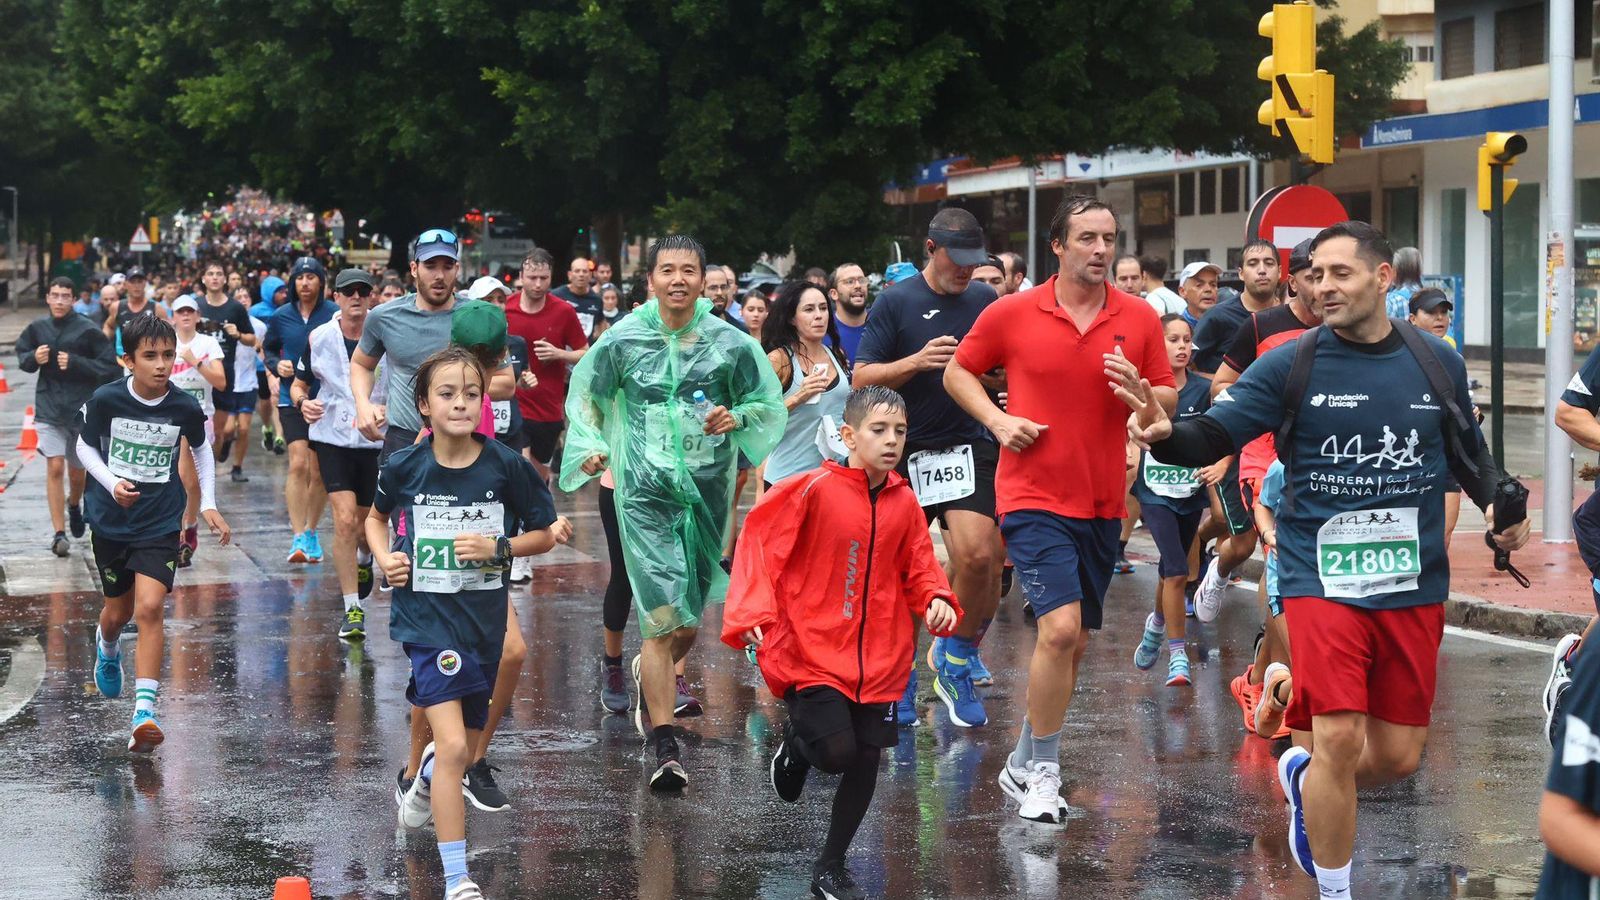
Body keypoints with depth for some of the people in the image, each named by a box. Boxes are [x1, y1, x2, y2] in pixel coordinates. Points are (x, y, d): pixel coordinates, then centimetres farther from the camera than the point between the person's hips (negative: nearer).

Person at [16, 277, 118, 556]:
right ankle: (59, 533, -7)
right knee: (55, 467, -10)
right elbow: (21, 355, 15)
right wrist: (33, 358, -8)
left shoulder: (88, 330, -10)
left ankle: (74, 504, 48)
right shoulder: (37, 328, 0)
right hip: (49, 409, 1)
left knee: (76, 471, 14)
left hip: (82, 408, -1)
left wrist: (75, 363, -20)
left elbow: (110, 368, -10)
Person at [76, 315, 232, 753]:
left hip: (160, 523, -1)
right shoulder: (106, 399, -14)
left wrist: (208, 504, 4)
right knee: (119, 610, 15)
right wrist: (112, 483, -16)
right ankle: (107, 650, 54)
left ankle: (144, 712, -18)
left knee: (150, 608, -16)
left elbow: (202, 450, 10)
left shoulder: (185, 407, -10)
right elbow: (85, 446, 1)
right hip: (110, 520, 1)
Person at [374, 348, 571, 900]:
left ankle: (423, 781, 56)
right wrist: (384, 557, -2)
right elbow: (376, 516, 16)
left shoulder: (506, 466, -7)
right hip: (425, 617, -2)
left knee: (462, 750, 17)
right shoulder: (404, 467, -6)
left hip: (482, 620, 2)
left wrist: (499, 548, -14)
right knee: (452, 744, -17)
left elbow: (545, 534, 3)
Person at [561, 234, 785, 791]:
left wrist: (737, 417, -10)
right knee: (662, 621, -12)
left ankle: (651, 677, 46)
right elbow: (586, 398, 13)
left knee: (688, 623, 12)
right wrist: (591, 448, -3)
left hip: (709, 493, 2)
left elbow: (769, 405, 11)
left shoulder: (731, 344, 1)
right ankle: (665, 750, -10)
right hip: (645, 495, -2)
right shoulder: (622, 341, 1)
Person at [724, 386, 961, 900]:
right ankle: (797, 742, 22)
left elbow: (917, 568, 10)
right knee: (837, 752, -16)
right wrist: (755, 613, -21)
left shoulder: (904, 502, 1)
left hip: (878, 660, 5)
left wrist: (936, 599, -11)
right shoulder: (814, 491, -13)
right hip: (812, 651, -5)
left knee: (865, 764, 6)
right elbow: (761, 544, -11)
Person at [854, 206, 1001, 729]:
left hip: (968, 447, 1)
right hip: (904, 452, -1)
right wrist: (918, 361, -18)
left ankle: (955, 659, 5)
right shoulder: (895, 302, -1)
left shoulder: (985, 302, 7)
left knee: (978, 554, -17)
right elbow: (862, 379, -3)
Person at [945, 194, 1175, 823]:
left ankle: (1023, 765, 27)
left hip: (1101, 503, 4)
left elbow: (1170, 398, 8)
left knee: (1075, 642, 10)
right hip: (1034, 495, -4)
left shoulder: (1139, 319, 2)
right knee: (1060, 628, -18)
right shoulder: (1012, 314, -4)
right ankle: (1043, 771, -4)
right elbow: (959, 372, 9)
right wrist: (997, 419, -8)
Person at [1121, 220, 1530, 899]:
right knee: (1339, 739, -15)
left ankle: (1302, 778, 41)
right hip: (1323, 579, -3)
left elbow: (1468, 449, 17)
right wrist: (1165, 434, -32)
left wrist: (1500, 503, -1)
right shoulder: (1291, 364, -7)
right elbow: (1215, 434, -10)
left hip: (1414, 583, 3)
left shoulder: (1437, 363, 3)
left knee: (1398, 757, 7)